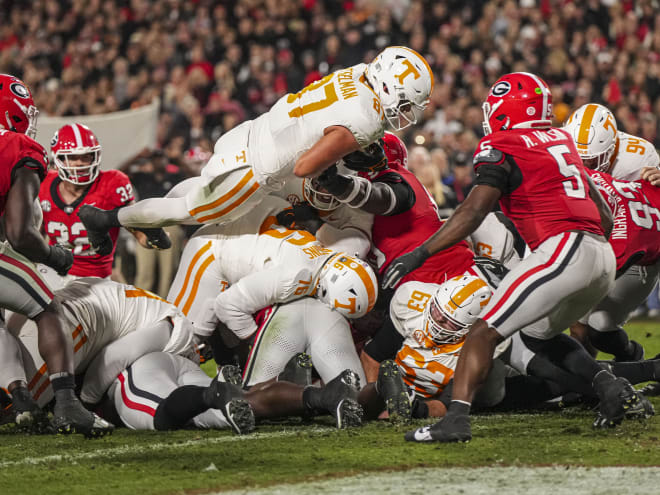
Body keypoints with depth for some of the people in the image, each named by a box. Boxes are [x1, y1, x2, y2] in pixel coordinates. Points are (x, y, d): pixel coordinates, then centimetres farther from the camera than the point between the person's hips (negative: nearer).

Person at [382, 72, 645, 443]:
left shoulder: (501, 148, 0)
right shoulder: (562, 141, 23)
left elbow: (473, 213, -8)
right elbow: (603, 213, 26)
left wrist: (419, 254, -6)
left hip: (564, 250, -8)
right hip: (604, 257, 8)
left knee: (485, 332, -8)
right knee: (540, 332, 27)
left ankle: (456, 417, -22)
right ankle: (611, 386, 12)